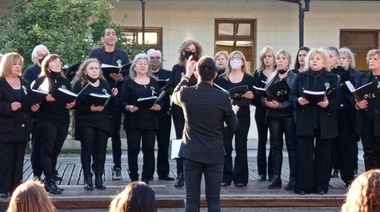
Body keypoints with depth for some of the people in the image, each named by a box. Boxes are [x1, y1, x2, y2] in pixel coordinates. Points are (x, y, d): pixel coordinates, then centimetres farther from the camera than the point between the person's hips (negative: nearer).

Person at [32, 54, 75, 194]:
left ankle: (48, 180, 15)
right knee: (47, 151, -6)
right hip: (46, 121, -5)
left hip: (63, 121, 5)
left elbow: (72, 99, 17)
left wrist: (72, 104, -5)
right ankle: (50, 182, -7)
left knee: (55, 151, 8)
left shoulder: (65, 81, 15)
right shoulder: (41, 80, 0)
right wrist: (44, 98, -23)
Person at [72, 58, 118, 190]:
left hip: (103, 121, 4)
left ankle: (99, 178, 11)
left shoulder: (104, 83, 12)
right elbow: (75, 104, -12)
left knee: (101, 150, 4)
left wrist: (113, 95, -5)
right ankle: (87, 179, 5)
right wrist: (90, 109, -22)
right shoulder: (79, 84, -2)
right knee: (87, 150, -1)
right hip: (86, 122, -4)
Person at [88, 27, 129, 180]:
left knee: (115, 133, 4)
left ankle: (117, 167, 8)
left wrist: (121, 78, -16)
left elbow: (127, 75, 4)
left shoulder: (122, 55, 8)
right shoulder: (95, 53, 5)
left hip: (116, 99, 1)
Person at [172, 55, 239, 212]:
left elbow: (175, 96, 20)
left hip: (191, 153, 1)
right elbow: (233, 126, 0)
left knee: (192, 199, 4)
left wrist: (187, 75, 26)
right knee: (213, 199, 4)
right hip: (214, 155, -1)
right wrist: (234, 111, 21)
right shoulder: (223, 97, -10)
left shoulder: (186, 93, -7)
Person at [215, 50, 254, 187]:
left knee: (241, 147, 3)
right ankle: (225, 177, 6)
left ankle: (240, 178, 8)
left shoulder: (249, 79, 5)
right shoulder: (222, 79, 6)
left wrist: (250, 96, -19)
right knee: (225, 147, -1)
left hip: (243, 116, 0)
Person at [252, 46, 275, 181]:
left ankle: (272, 172, 5)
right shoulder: (257, 73, 8)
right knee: (262, 141, 5)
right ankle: (262, 172, 10)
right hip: (261, 111, 1)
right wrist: (263, 102, -17)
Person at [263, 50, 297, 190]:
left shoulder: (294, 77, -1)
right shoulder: (271, 77, 14)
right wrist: (266, 101, -11)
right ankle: (276, 178, 11)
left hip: (288, 115, -4)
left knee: (291, 146, -3)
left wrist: (280, 104, -21)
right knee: (275, 146, 6)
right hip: (273, 116, 5)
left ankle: (293, 179, 0)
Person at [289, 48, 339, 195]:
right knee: (304, 154, -2)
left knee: (323, 154, 3)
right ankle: (303, 186, 2)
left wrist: (328, 103, -18)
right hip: (305, 121, 0)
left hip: (325, 123, 0)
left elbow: (337, 99, 2)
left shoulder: (332, 78, 7)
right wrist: (298, 101, -14)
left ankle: (321, 185, 11)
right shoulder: (301, 77, 10)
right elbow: (291, 95, 7)